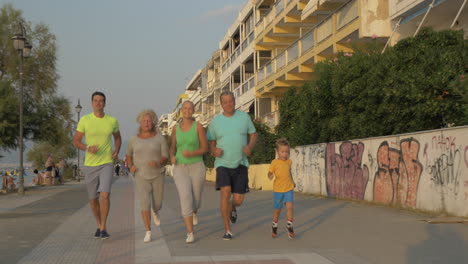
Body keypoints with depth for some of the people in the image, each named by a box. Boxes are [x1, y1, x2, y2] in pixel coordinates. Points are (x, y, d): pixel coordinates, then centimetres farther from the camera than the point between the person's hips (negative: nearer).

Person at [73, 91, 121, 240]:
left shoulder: (112, 121, 0)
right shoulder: (84, 120, -4)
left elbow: (117, 137, 18)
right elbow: (76, 141, 0)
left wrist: (116, 152, -1)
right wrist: (88, 148, -20)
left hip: (107, 164, -1)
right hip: (90, 165, 1)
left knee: (105, 194, -19)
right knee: (93, 199, 11)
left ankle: (103, 228, -9)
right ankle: (99, 225, 34)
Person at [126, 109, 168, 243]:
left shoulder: (160, 138, -7)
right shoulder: (134, 139, -2)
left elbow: (165, 158, -9)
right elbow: (128, 155, 13)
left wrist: (158, 163, -32)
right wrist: (131, 166, -8)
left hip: (157, 175, 0)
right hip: (141, 177, 0)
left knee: (157, 205, 10)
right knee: (145, 204, -16)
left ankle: (155, 211, 48)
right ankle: (148, 233, -8)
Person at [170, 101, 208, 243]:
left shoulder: (198, 126, -6)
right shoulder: (176, 128, 4)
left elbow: (205, 148, -5)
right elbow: (172, 148, 13)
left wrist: (191, 154, -24)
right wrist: (172, 157, -11)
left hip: (197, 168, -1)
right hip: (180, 169, 1)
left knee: (196, 200, 11)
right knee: (185, 198, -20)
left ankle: (194, 212, 51)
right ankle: (190, 233, -15)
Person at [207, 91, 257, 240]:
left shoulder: (244, 117, 2)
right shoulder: (215, 121, 2)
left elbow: (253, 134, 10)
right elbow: (211, 143, 10)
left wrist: (250, 146, -12)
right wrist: (214, 151, -13)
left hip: (240, 164, 1)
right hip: (223, 164, -1)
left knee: (238, 200, -1)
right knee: (225, 193, -22)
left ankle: (232, 208, 40)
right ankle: (227, 230, -11)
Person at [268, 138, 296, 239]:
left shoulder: (289, 161, 2)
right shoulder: (274, 162, -10)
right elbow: (270, 173, -8)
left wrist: (292, 181, 27)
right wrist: (270, 175, -30)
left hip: (289, 188, 2)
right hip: (278, 189, -2)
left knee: (290, 206, -15)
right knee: (277, 209, 9)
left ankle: (289, 226, -2)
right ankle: (274, 226, 30)